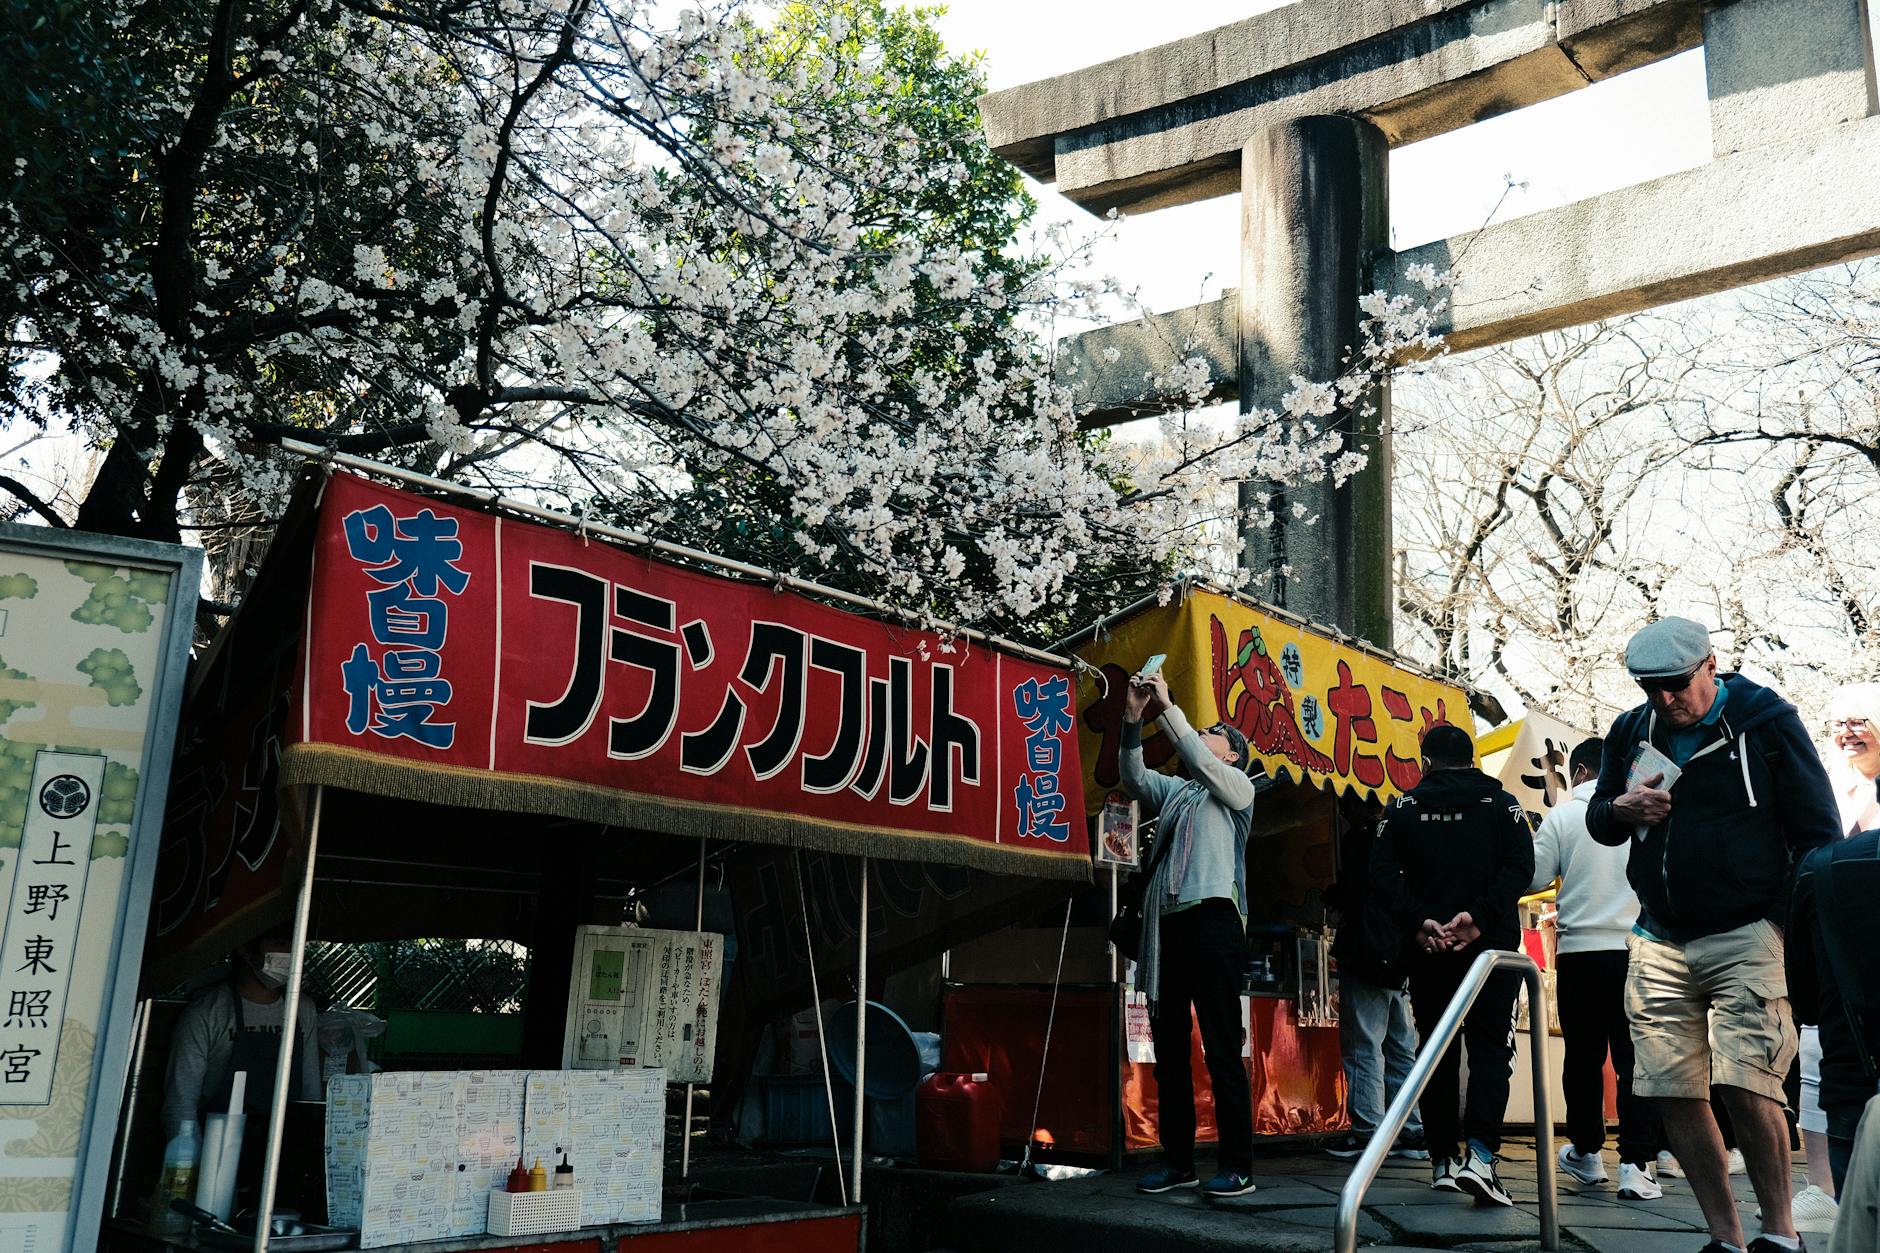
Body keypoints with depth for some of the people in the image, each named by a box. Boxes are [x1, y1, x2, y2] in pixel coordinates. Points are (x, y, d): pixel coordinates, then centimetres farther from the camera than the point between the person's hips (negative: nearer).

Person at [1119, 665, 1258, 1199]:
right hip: (1165, 924, 6)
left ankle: (1237, 1167, -3)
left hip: (1212, 916, -6)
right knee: (1168, 1047, 7)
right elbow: (1134, 779, 5)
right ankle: (1177, 1161, 14)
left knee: (1222, 1048, -7)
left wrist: (1169, 707, -9)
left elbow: (1199, 762, -9)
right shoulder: (1172, 790, 22)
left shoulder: (1237, 786, 9)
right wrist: (1134, 720, -6)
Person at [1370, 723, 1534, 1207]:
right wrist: (1478, 917, -17)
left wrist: (1419, 922, -12)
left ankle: (1443, 1161, 13)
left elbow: (1382, 875, -6)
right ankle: (1479, 1155, -17)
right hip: (1491, 946, -1)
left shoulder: (1403, 808, 6)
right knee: (1490, 1048, 0)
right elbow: (1520, 866, -11)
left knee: (1436, 1052, 10)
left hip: (1427, 949, 1)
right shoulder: (1502, 804, 5)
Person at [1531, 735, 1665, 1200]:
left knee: (1583, 1055, 12)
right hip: (1636, 948, 0)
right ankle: (1636, 1164, -5)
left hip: (1580, 951, 0)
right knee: (1635, 1058, 0)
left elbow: (1535, 878, -3)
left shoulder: (1562, 816, -2)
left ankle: (1586, 1152, 24)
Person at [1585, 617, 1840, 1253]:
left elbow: (1817, 830, -1)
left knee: (1745, 1085, -14)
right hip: (1660, 943, 5)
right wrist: (1621, 807, -3)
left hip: (1748, 937, -5)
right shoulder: (1631, 732, 10)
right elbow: (1598, 823, 21)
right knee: (1673, 1093, 2)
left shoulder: (1766, 722, -3)